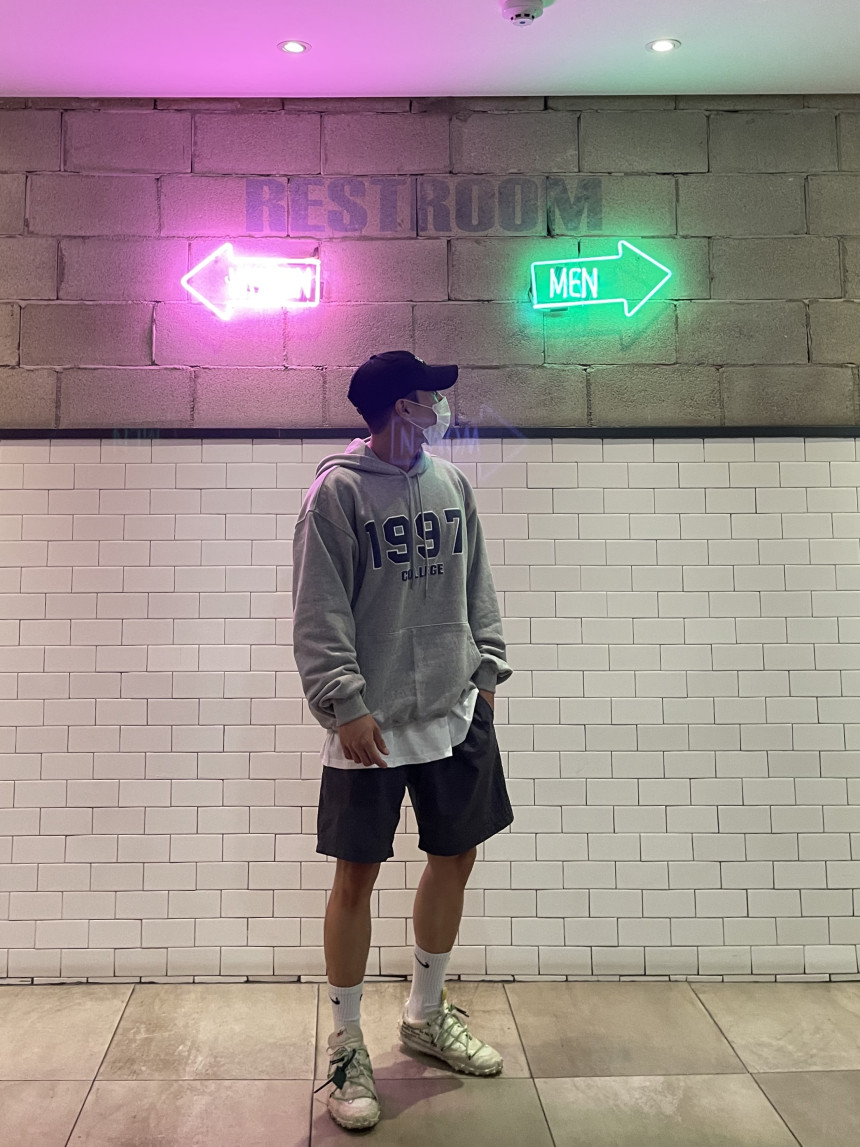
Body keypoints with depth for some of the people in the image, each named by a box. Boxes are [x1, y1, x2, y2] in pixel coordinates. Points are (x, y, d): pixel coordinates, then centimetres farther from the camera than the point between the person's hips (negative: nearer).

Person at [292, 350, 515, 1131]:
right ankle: (346, 1044, 22)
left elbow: (477, 587, 13)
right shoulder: (337, 490, -9)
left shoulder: (452, 483, 8)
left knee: (455, 858, 13)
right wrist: (346, 703, -16)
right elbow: (319, 613, -11)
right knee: (358, 875, 2)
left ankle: (426, 1015, 35)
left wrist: (488, 668, 9)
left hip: (456, 713, 6)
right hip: (373, 720, -6)